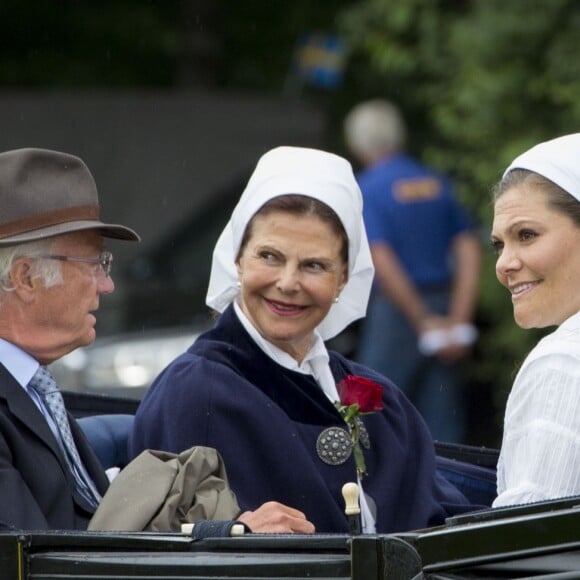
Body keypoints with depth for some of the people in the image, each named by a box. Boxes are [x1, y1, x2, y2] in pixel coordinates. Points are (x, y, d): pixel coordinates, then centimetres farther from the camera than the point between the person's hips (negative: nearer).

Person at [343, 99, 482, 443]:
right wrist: (459, 321, 0)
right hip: (444, 303, 5)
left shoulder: (367, 189, -6)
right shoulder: (436, 183, 10)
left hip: (395, 312, -5)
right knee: (443, 428, 6)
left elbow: (383, 263, -16)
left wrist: (425, 322, -12)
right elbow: (470, 252, 4)